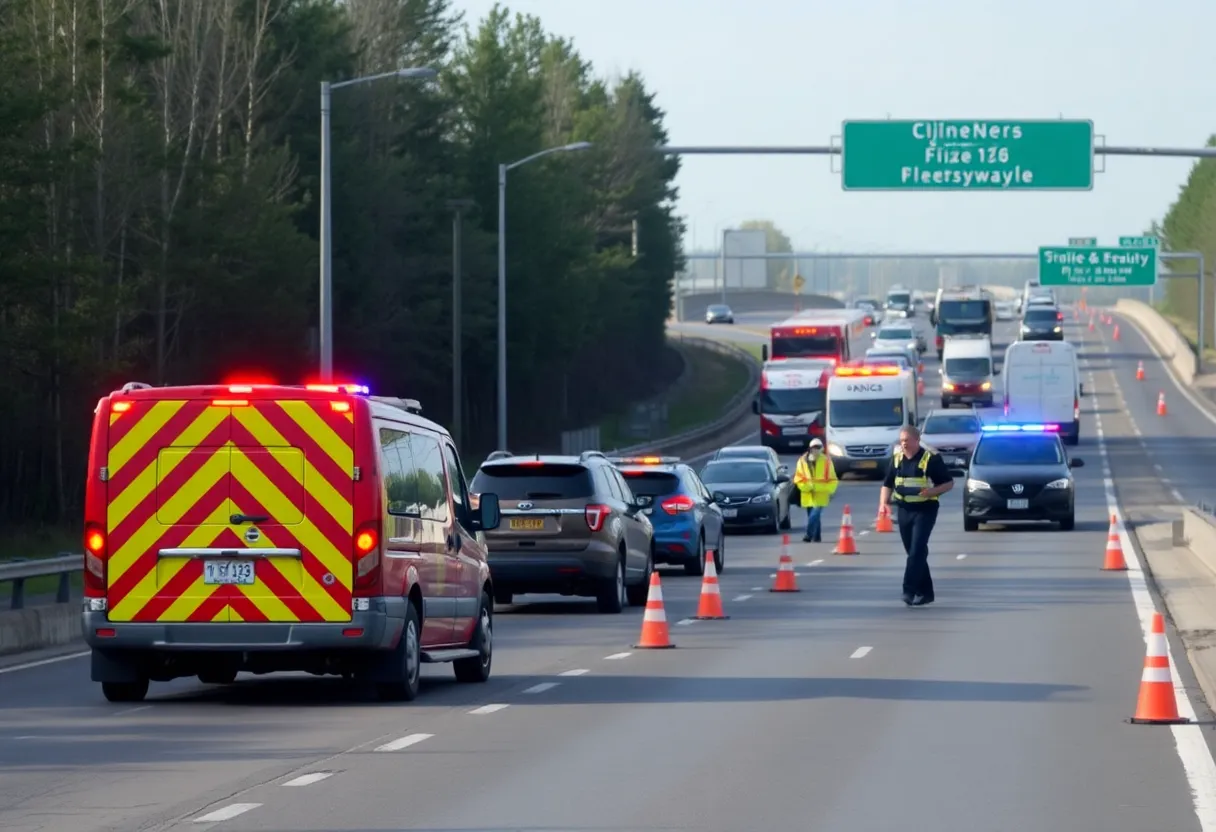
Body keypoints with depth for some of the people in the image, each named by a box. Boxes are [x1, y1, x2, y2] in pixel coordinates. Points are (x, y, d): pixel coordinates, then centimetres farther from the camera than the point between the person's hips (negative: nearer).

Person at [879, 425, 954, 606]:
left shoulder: (931, 459, -8)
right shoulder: (897, 459, 8)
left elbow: (949, 483, -3)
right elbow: (887, 484, 14)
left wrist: (932, 491, -20)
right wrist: (883, 504, -2)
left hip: (925, 510, -6)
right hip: (904, 510, 6)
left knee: (917, 552, -14)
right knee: (914, 552, 10)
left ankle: (909, 591, -18)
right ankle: (925, 592, 18)